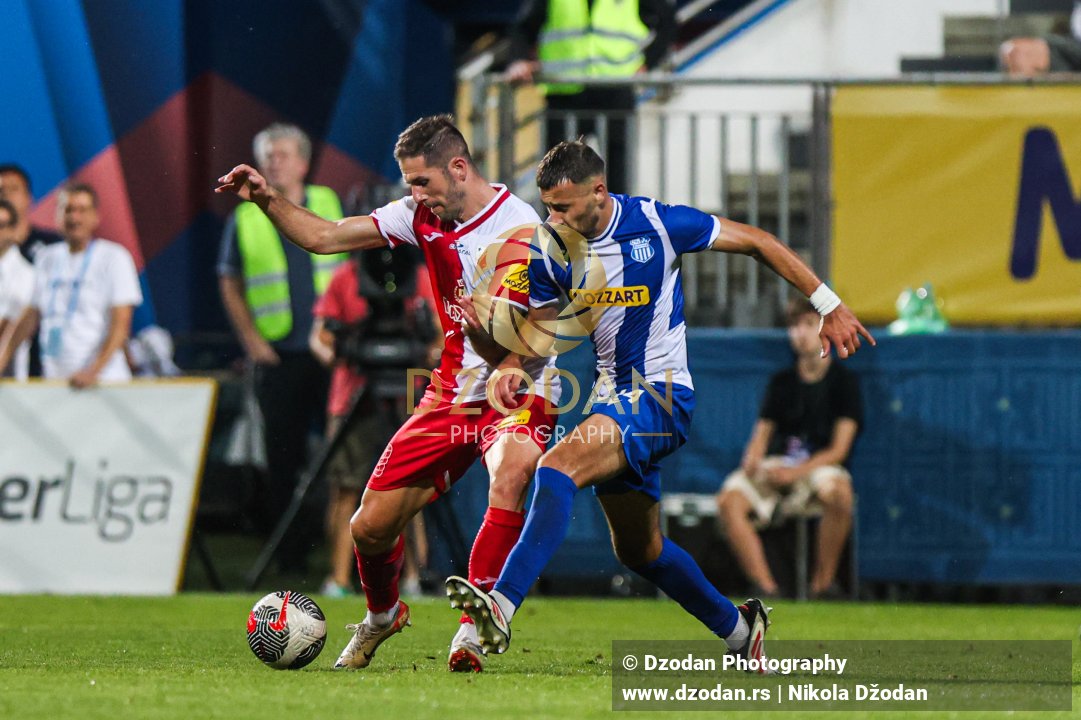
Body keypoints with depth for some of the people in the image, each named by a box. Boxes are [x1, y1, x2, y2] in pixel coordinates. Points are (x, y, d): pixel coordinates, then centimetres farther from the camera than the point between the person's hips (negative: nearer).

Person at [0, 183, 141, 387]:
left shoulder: (114, 257, -2)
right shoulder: (46, 257, 14)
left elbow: (121, 324, -9)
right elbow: (30, 316, 17)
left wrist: (94, 371, -20)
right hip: (53, 380, 4)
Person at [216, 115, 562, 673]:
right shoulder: (424, 215, 1)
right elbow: (322, 237, 6)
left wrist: (483, 327, -42)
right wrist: (266, 199, -8)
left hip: (518, 396, -6)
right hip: (452, 393, 6)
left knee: (510, 477, -40)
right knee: (369, 527, 3)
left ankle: (474, 630, -34)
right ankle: (382, 616, 37)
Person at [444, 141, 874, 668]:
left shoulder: (656, 224, -14)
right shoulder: (552, 253, -1)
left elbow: (755, 242, -4)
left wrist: (829, 307, -3)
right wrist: (512, 365, -16)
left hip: (661, 395, -7)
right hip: (614, 400, 7)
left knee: (558, 467, -29)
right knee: (638, 550, 15)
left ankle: (503, 605, -38)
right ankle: (738, 628, 36)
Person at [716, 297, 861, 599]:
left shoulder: (844, 382, 5)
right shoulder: (781, 382, 18)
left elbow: (838, 450, -3)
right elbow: (762, 435, 16)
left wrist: (797, 472, -17)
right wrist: (752, 460, -9)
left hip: (818, 468, -4)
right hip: (774, 467, 4)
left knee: (838, 491, -40)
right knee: (730, 499, -28)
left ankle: (823, 582, -26)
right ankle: (766, 588, -33)